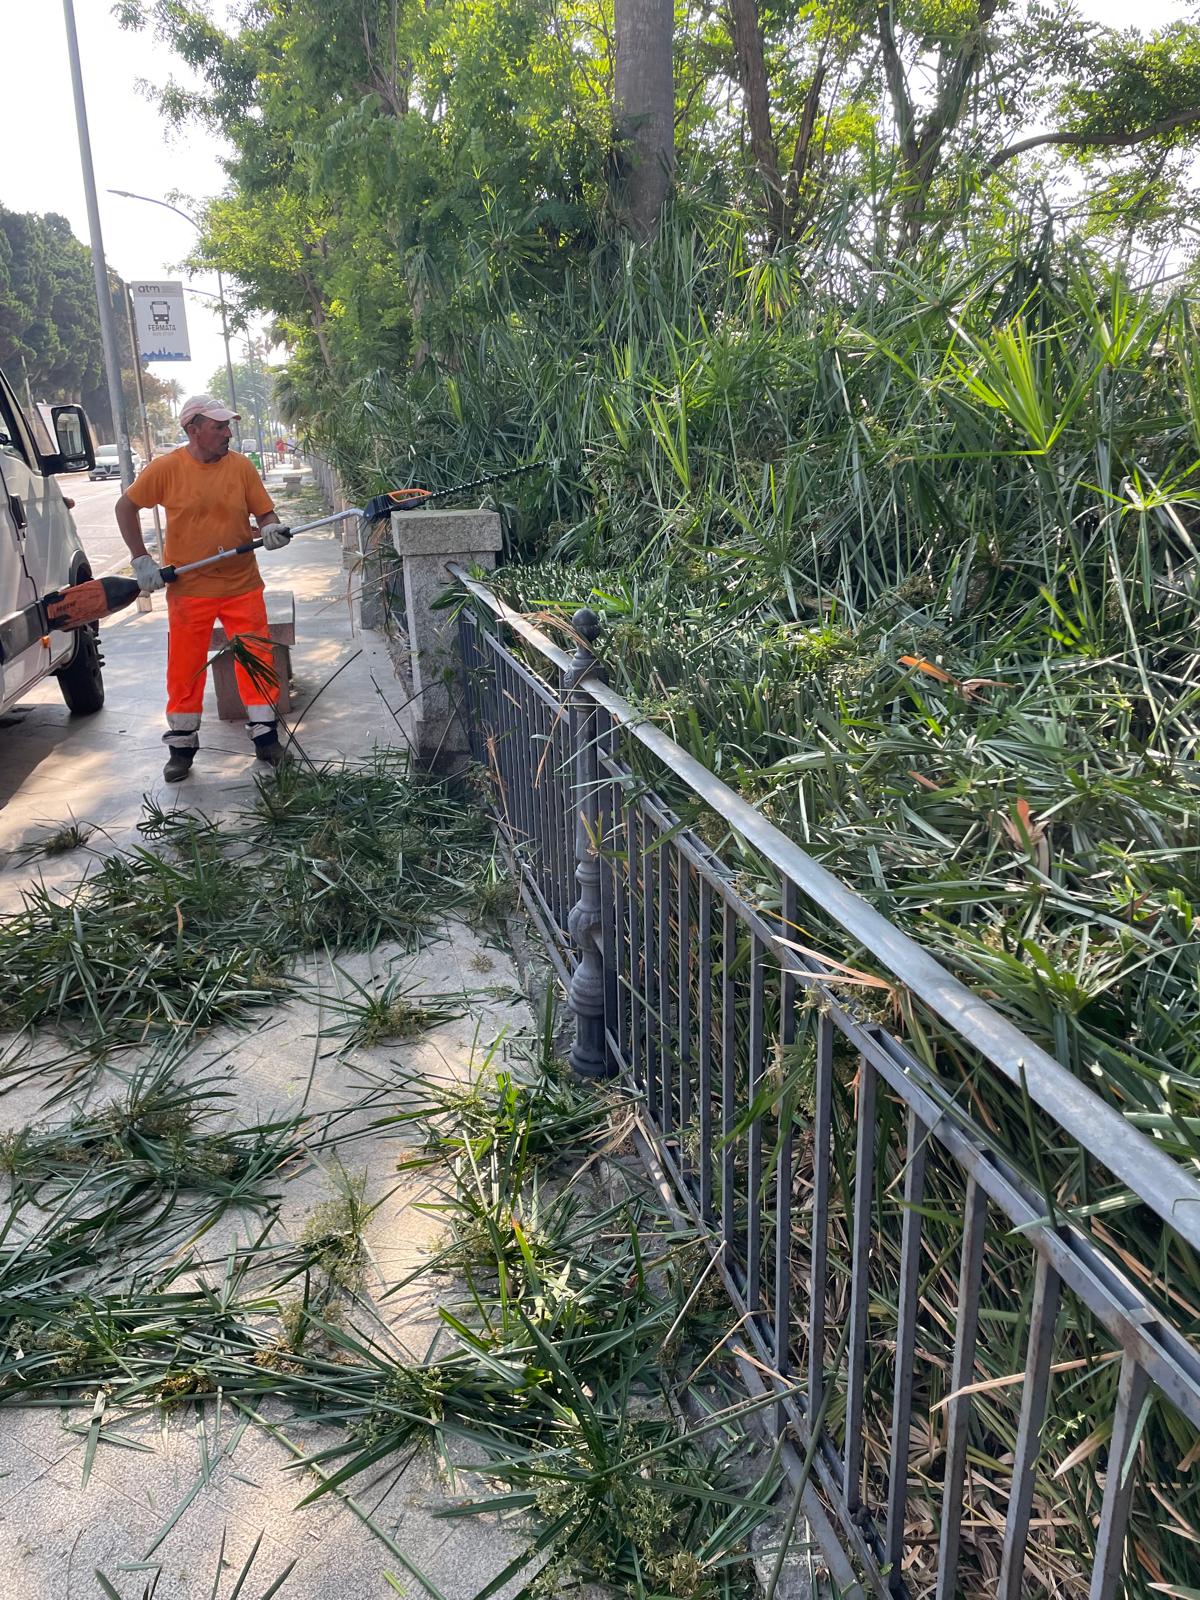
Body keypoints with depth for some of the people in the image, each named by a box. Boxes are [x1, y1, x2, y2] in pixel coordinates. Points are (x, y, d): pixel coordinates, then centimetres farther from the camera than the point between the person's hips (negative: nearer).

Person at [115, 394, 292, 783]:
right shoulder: (167, 468, -6)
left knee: (257, 661, 4)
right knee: (185, 669, 7)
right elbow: (126, 507, 4)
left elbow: (264, 513, 5)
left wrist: (271, 529, -19)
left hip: (242, 586, 1)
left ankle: (265, 737, 18)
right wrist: (141, 559, -2)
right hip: (188, 589, -1)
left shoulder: (240, 465, -2)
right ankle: (182, 747, 21)